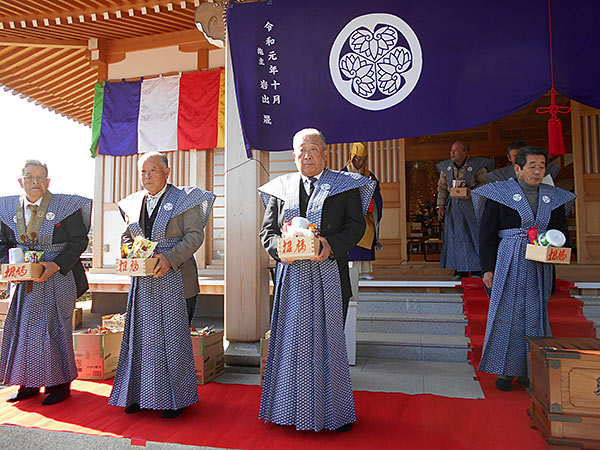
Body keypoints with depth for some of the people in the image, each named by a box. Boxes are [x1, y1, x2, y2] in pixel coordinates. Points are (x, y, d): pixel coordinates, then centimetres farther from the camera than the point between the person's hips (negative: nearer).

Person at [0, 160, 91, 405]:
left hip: (58, 280, -4)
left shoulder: (66, 206, -7)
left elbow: (78, 241, -8)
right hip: (24, 282, 5)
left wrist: (56, 265, -19)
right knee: (22, 329, 10)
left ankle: (59, 384, 16)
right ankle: (28, 383, 27)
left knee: (55, 330, 1)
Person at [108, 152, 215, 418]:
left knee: (173, 337, 3)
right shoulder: (133, 203, 13)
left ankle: (175, 398, 17)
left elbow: (195, 235, -10)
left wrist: (170, 258, -22)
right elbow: (127, 236, 20)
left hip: (174, 280, -4)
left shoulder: (184, 200, -3)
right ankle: (140, 394, 26)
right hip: (143, 282, 5)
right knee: (141, 336, 10)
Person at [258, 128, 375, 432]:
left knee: (328, 341, 6)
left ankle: (334, 410, 23)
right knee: (292, 341, 7)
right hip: (292, 276, 2)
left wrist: (331, 245, -18)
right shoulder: (281, 188, 12)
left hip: (328, 275, -2)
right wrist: (279, 246, -11)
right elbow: (267, 230, 11)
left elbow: (356, 225, -1)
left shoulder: (344, 185, 6)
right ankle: (293, 408, 24)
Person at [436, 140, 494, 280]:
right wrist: (440, 206, 3)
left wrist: (470, 192, -18)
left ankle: (477, 270, 8)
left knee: (474, 235, -2)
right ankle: (460, 269, 11)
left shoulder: (477, 166, -6)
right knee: (456, 236, 3)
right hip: (453, 206, 3)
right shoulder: (446, 167, 6)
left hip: (471, 205, -3)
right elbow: (442, 188, 10)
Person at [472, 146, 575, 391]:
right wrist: (488, 268, -9)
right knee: (506, 314, -1)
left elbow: (562, 231, 18)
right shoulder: (500, 194, -1)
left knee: (535, 315, 7)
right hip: (509, 263, -4)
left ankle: (528, 371, 21)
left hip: (540, 267, 4)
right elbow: (487, 233, -3)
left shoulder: (554, 197, 11)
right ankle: (504, 370, 11)